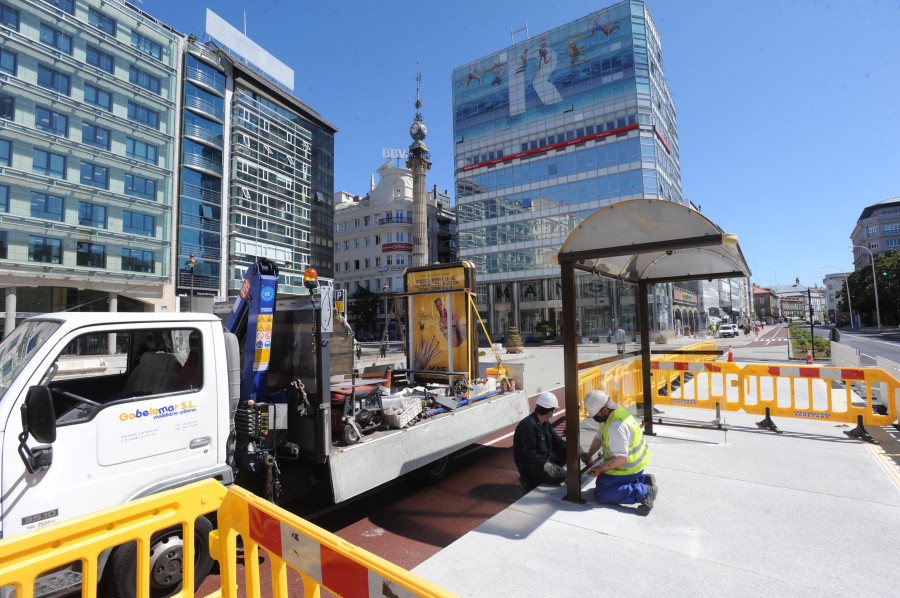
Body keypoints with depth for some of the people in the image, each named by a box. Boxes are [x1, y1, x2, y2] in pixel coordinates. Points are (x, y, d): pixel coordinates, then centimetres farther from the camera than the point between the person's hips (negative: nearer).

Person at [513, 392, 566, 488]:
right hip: (528, 464, -10)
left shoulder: (545, 423, 8)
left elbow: (557, 441, 13)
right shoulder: (528, 425, -24)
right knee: (561, 475, -21)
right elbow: (529, 452, -28)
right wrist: (545, 464, -38)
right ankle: (529, 479, -6)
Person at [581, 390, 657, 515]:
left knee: (601, 494, -10)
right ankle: (644, 480, 15)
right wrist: (589, 455, 20)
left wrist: (601, 468, -19)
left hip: (628, 468, -10)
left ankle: (644, 492, -15)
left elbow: (622, 458, -31)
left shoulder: (616, 426, -32)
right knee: (602, 481, 23)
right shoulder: (617, 411, 1)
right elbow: (599, 438, 14)